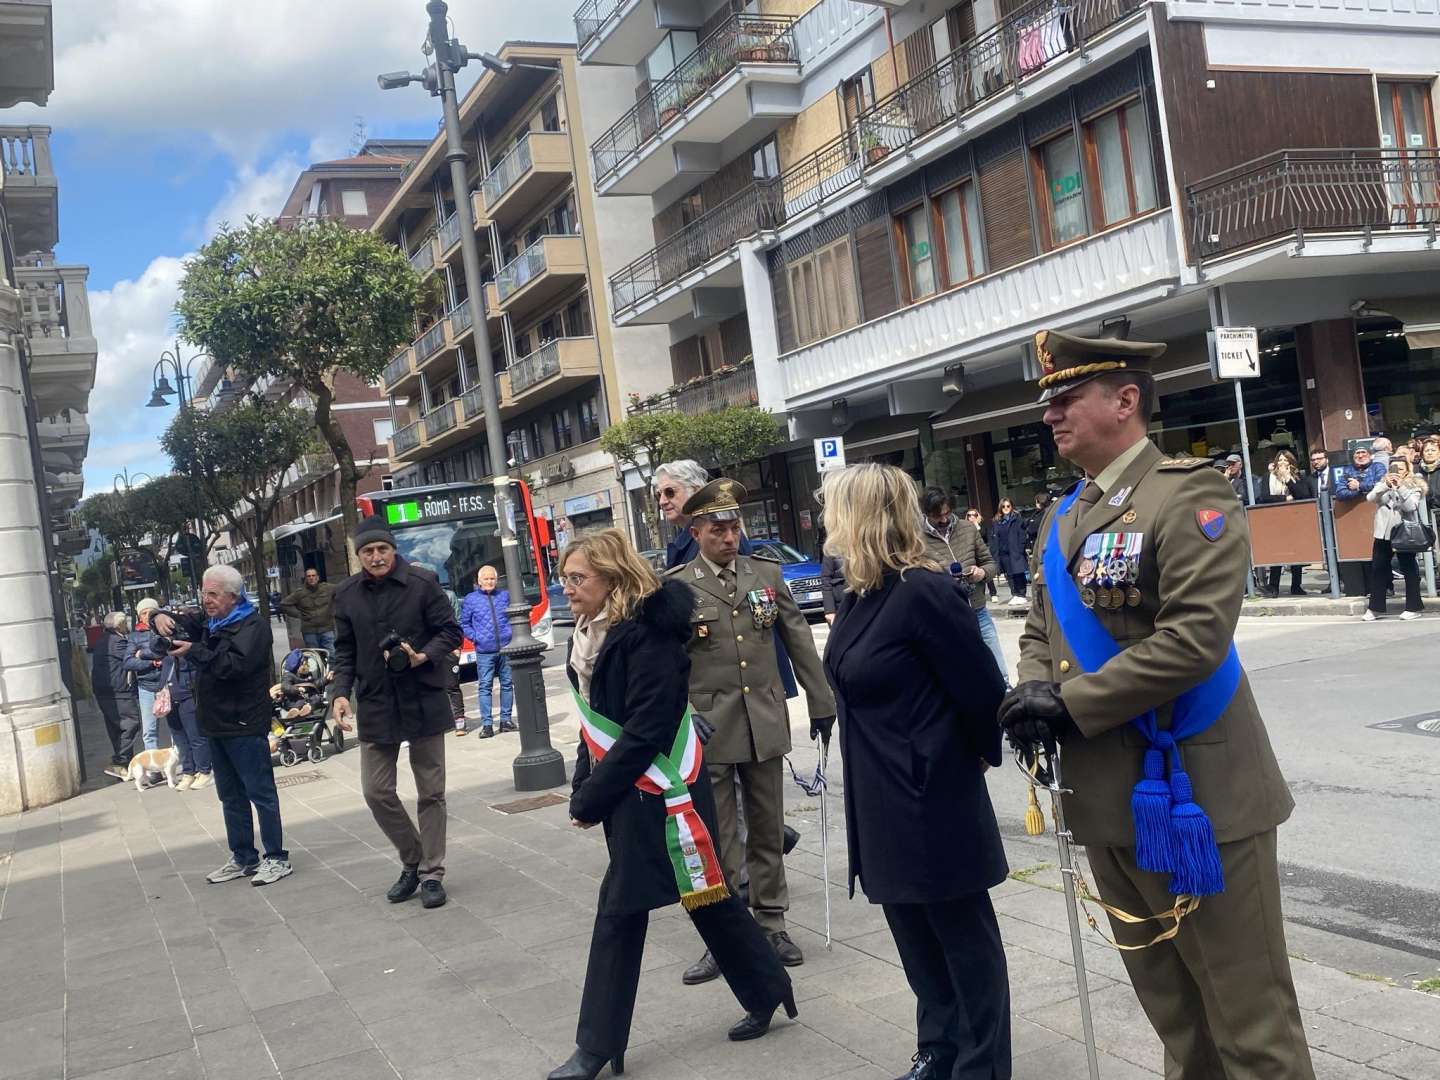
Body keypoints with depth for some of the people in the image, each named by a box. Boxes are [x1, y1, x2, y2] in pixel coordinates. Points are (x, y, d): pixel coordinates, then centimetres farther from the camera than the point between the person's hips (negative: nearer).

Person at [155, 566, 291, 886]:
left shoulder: (253, 626, -11)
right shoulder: (210, 623, 17)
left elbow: (235, 664, -25)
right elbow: (182, 621, 23)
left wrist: (193, 652, -27)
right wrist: (162, 617, -1)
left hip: (244, 725, -9)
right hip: (217, 725, 9)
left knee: (261, 793, -5)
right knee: (231, 796, 14)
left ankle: (276, 858, 0)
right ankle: (243, 859, 22)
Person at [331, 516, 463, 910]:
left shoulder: (423, 582, -8)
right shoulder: (347, 593, 2)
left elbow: (450, 631, -4)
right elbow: (345, 651, 9)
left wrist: (425, 656, -22)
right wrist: (341, 692, -4)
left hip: (424, 702, -3)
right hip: (375, 706, 3)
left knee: (430, 792, 6)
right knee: (376, 792, 3)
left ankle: (431, 873, 18)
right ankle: (412, 862, 24)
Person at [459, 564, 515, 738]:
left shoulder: (505, 595, 9)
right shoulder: (471, 599, 2)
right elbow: (464, 623, 8)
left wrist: (513, 632, 5)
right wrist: (475, 637, -5)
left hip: (507, 648, 2)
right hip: (484, 652, -2)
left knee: (507, 684, 6)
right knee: (485, 687, -4)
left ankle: (506, 720, 16)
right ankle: (487, 724, -2)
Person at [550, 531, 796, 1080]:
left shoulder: (647, 635, -20)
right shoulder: (590, 634, 8)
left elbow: (646, 731, -23)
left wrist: (590, 800, -17)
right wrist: (584, 791, 4)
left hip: (661, 794, -9)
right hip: (626, 794, 9)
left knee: (692, 899, 2)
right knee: (619, 912, 12)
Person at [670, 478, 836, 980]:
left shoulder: (767, 574, 6)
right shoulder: (674, 588, -6)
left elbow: (798, 639, 11)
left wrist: (821, 702, 11)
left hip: (765, 725, 4)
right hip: (709, 730, -3)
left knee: (768, 830, 12)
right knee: (716, 839, 1)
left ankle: (771, 925, 25)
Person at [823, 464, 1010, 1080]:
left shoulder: (922, 592, -20)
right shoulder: (866, 594, 7)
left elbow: (980, 689, -17)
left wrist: (980, 756, -3)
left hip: (931, 798, -9)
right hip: (884, 800, 9)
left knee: (964, 937, 7)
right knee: (915, 933, 20)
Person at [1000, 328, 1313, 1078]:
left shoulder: (1188, 493, -13)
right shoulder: (1063, 520, 13)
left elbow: (1196, 636, -23)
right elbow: (1040, 631, 15)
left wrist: (1070, 704, -20)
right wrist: (1034, 692, -7)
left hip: (1193, 793, -8)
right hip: (1109, 799, 8)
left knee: (1245, 1011, 4)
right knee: (1169, 1003, 21)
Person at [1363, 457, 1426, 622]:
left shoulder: (1414, 486, 0)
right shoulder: (1383, 485, 9)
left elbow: (1411, 506, -16)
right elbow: (1370, 498, -9)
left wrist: (1400, 487, -20)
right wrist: (1386, 485, -21)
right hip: (1383, 534, 4)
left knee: (1409, 570, 1)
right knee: (1377, 570, 5)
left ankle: (1413, 608, 8)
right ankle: (1375, 608, 12)